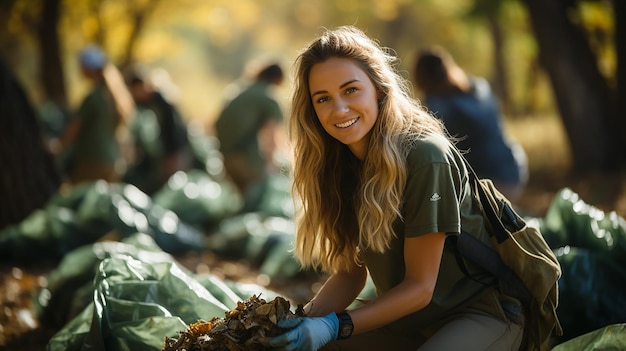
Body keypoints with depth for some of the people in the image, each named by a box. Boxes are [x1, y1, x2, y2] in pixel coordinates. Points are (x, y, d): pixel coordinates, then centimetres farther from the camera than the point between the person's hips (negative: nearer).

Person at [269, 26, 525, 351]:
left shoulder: (424, 156, -22)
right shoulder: (339, 165, 0)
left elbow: (420, 286, -19)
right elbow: (350, 271, 3)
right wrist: (307, 318, -14)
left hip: (481, 312, -5)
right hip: (407, 320, 6)